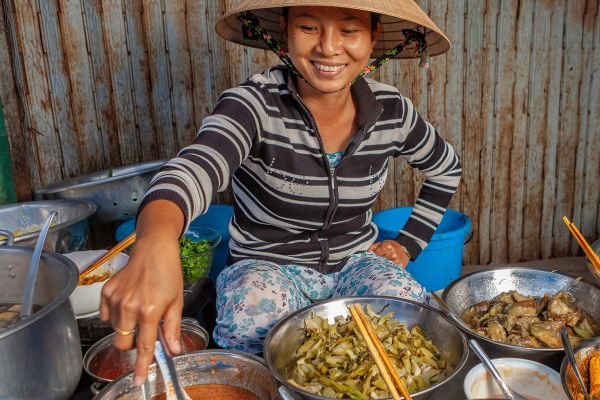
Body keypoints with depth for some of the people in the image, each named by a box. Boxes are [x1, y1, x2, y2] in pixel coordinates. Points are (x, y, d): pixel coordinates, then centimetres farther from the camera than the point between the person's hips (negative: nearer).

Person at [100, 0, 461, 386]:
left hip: (357, 263, 3)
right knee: (251, 324, -35)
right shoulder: (256, 103, -21)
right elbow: (197, 165, -44)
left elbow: (447, 169, 13)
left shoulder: (392, 110, -7)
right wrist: (156, 243, -66)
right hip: (268, 265, -2)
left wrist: (409, 244, 3)